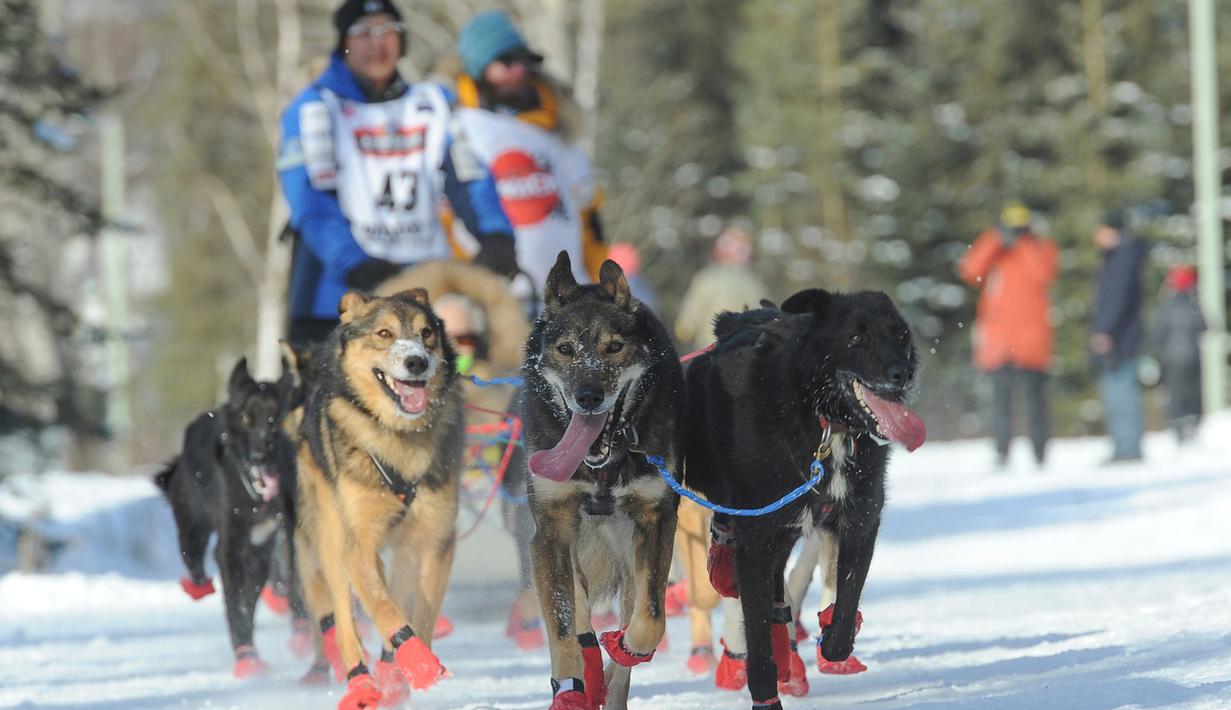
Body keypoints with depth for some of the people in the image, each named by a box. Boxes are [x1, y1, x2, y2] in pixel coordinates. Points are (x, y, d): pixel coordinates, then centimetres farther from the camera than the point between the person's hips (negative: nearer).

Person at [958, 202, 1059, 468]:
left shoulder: (1042, 248, 8)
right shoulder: (991, 250, 12)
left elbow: (1043, 274, -12)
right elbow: (970, 271, -6)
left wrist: (1023, 243, -9)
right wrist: (997, 241, -10)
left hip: (1031, 341, -2)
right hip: (998, 337, 2)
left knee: (1034, 394, -5)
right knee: (1001, 395, -1)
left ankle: (1040, 451, 1)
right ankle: (1001, 451, 1)